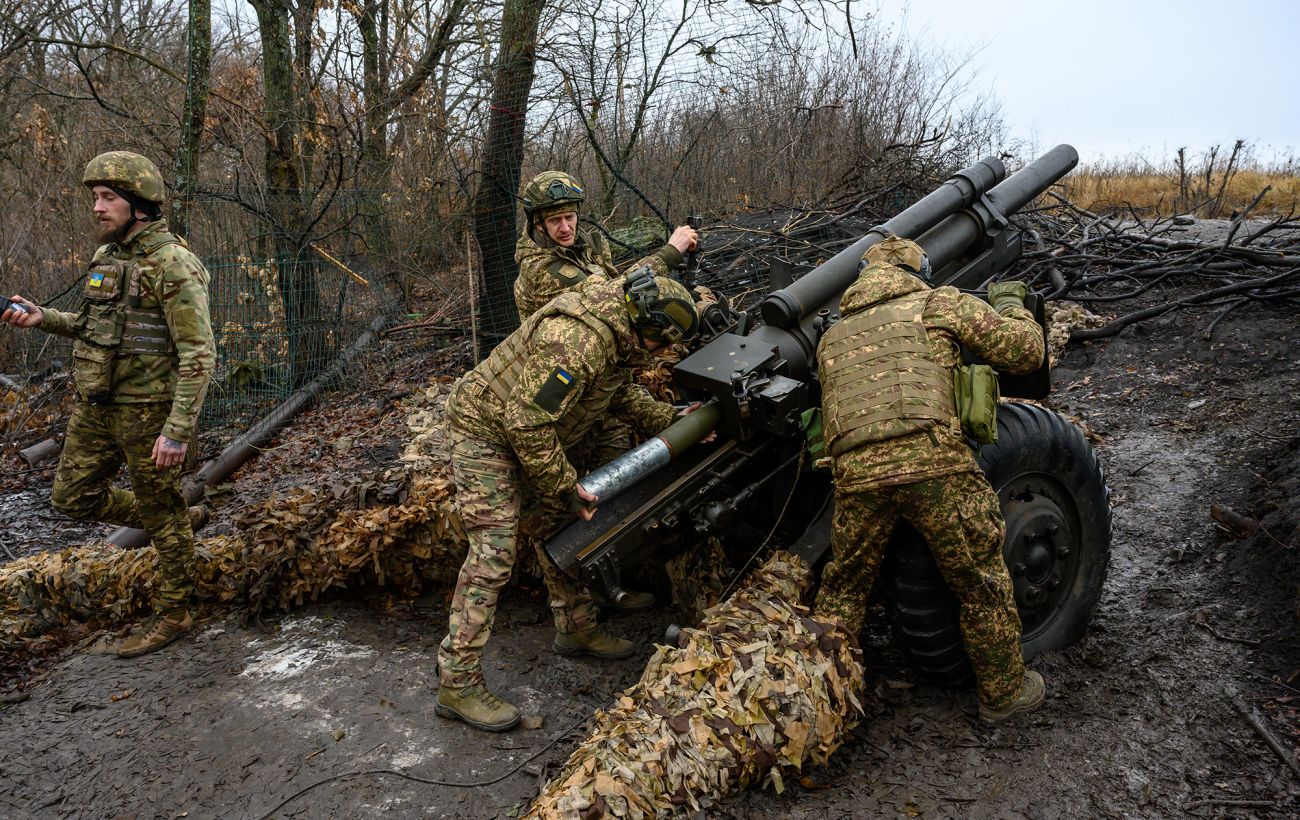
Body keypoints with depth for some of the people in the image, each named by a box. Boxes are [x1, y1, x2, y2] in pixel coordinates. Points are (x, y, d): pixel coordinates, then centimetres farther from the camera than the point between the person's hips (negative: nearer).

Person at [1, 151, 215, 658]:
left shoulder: (174, 266, -19)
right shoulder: (109, 256, 9)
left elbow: (198, 356, -22)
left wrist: (178, 431, -25)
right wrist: (44, 319, 3)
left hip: (148, 411, -8)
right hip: (98, 407, 9)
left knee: (161, 513, 5)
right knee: (73, 498, 16)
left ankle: (172, 615, 21)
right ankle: (179, 520, 32)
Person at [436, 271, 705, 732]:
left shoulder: (617, 331, -1)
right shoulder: (578, 342, -34)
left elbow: (622, 392, 14)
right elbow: (527, 422, -32)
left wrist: (671, 420, 1)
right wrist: (565, 486, -23)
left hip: (530, 434, 10)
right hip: (485, 431, -10)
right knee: (493, 554, -12)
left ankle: (576, 628, 34)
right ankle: (457, 684, -5)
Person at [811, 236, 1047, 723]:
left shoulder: (831, 337, 27)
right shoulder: (941, 303, 15)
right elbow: (1025, 352, 11)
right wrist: (1010, 303, 30)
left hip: (854, 472, 4)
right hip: (934, 461, -3)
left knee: (843, 587, 22)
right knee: (981, 582, 16)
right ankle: (1003, 693, 31)